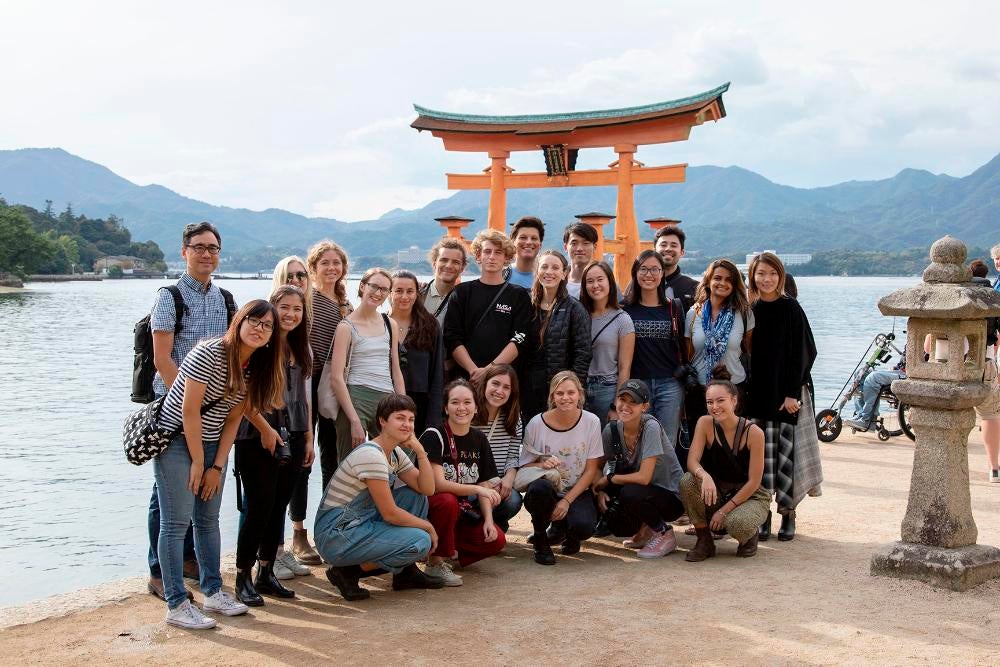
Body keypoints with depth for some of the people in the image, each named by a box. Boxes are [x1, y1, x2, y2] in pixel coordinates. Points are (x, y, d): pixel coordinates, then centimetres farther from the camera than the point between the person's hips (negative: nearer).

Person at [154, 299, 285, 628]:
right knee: (176, 522, -7)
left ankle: (213, 592, 22)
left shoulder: (255, 368, 0)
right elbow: (190, 410, -19)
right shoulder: (209, 353, -21)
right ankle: (177, 605, -3)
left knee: (209, 520, 12)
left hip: (211, 443, 7)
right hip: (176, 439, -7)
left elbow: (233, 419, 2)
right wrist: (198, 462, -14)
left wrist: (217, 466, -3)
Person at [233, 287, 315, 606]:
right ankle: (243, 578, 8)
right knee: (259, 508, -4)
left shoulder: (300, 349, 14)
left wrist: (308, 438, 15)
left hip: (292, 439, 7)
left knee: (278, 508, 11)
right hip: (258, 439, -7)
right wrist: (265, 428, -16)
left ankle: (266, 573, 22)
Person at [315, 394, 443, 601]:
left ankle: (406, 571, 11)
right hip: (335, 536, -10)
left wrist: (420, 451, -6)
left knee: (416, 496, 8)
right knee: (421, 542, -18)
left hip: (361, 524, 10)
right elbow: (390, 514, -18)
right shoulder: (371, 455, -20)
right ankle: (348, 571, -7)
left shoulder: (395, 453, 10)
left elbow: (427, 489, 4)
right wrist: (427, 526, -6)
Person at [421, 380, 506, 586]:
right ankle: (435, 562, -16)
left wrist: (488, 520, -9)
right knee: (448, 501, -38)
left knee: (496, 541, -16)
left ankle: (447, 552, 8)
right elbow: (438, 484, -23)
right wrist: (476, 489, -32)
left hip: (463, 512, 5)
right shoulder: (434, 436, -15)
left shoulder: (479, 440, 4)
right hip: (429, 507, -5)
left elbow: (484, 486, 5)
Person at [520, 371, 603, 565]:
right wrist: (542, 465, -27)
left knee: (583, 527, -30)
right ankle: (540, 542, -6)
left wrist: (567, 501, -14)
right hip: (546, 492, 0)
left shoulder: (591, 422, -7)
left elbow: (591, 470, -5)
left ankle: (562, 528, 12)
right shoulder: (537, 424, -10)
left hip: (577, 492, 0)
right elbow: (524, 466, -4)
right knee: (540, 487, -36)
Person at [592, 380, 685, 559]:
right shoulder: (611, 430, -7)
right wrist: (600, 491, -15)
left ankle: (664, 533, -5)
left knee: (630, 493, -31)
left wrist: (609, 479, -15)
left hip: (671, 496, -5)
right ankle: (646, 528, 13)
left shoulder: (650, 427, -23)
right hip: (641, 492, 5)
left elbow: (644, 477, -27)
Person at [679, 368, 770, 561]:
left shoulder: (753, 433, -19)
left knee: (737, 524, -35)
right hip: (717, 492, 3)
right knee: (687, 481, -27)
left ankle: (750, 536, 6)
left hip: (750, 495, -3)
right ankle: (705, 541, -8)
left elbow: (754, 482, -17)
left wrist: (724, 510, -19)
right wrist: (705, 476, -42)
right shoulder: (706, 424, -11)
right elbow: (692, 461, -18)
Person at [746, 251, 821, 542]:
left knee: (786, 450, -2)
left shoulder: (790, 309, -3)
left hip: (786, 390, -2)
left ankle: (788, 513, 8)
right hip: (757, 392, 3)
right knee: (760, 452, 1)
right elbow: (745, 354, 8)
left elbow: (802, 353, -5)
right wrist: (746, 391, 1)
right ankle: (763, 514, 8)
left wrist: (792, 392, -12)